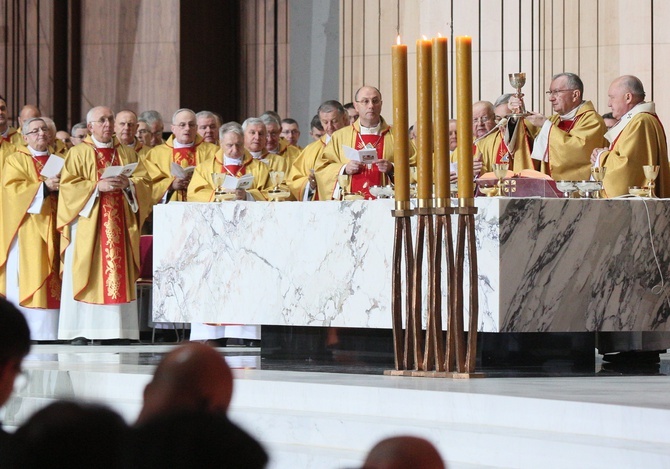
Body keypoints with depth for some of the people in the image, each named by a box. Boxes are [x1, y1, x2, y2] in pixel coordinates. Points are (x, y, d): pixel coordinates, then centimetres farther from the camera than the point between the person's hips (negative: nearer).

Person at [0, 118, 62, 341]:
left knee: (52, 278, -1)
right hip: (29, 230, -4)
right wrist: (43, 186, -20)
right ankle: (27, 330, -8)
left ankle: (51, 331, 0)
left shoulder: (60, 161, 19)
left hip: (53, 229, 4)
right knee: (28, 277, -8)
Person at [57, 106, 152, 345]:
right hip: (88, 225, -3)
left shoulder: (127, 153, 16)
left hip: (120, 224, 4)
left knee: (120, 274, -1)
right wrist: (97, 186, -17)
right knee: (86, 276, -7)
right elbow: (68, 186, -6)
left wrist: (128, 184, -12)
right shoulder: (78, 153, 4)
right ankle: (79, 332, -6)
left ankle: (117, 331, 0)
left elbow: (143, 181, 8)